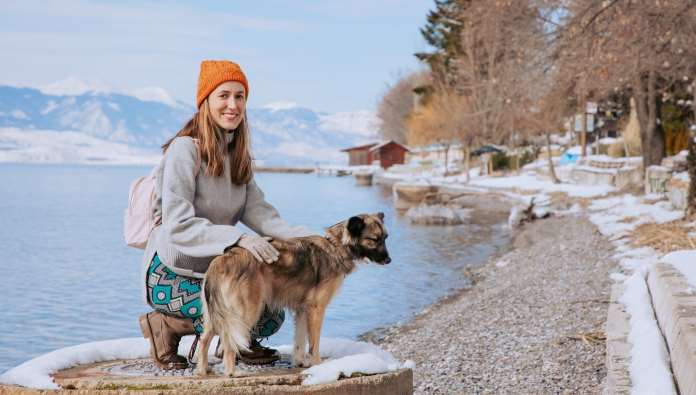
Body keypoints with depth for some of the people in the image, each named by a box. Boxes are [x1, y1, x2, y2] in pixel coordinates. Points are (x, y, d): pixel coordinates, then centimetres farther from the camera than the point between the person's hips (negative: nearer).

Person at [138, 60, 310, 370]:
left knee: (272, 316, -9)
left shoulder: (237, 154, 7)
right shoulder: (185, 149, -18)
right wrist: (238, 238, -37)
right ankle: (165, 326, -3)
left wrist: (303, 238, -21)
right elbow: (178, 226, -25)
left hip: (215, 271, 7)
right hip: (173, 274, -7)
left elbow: (258, 211, -4)